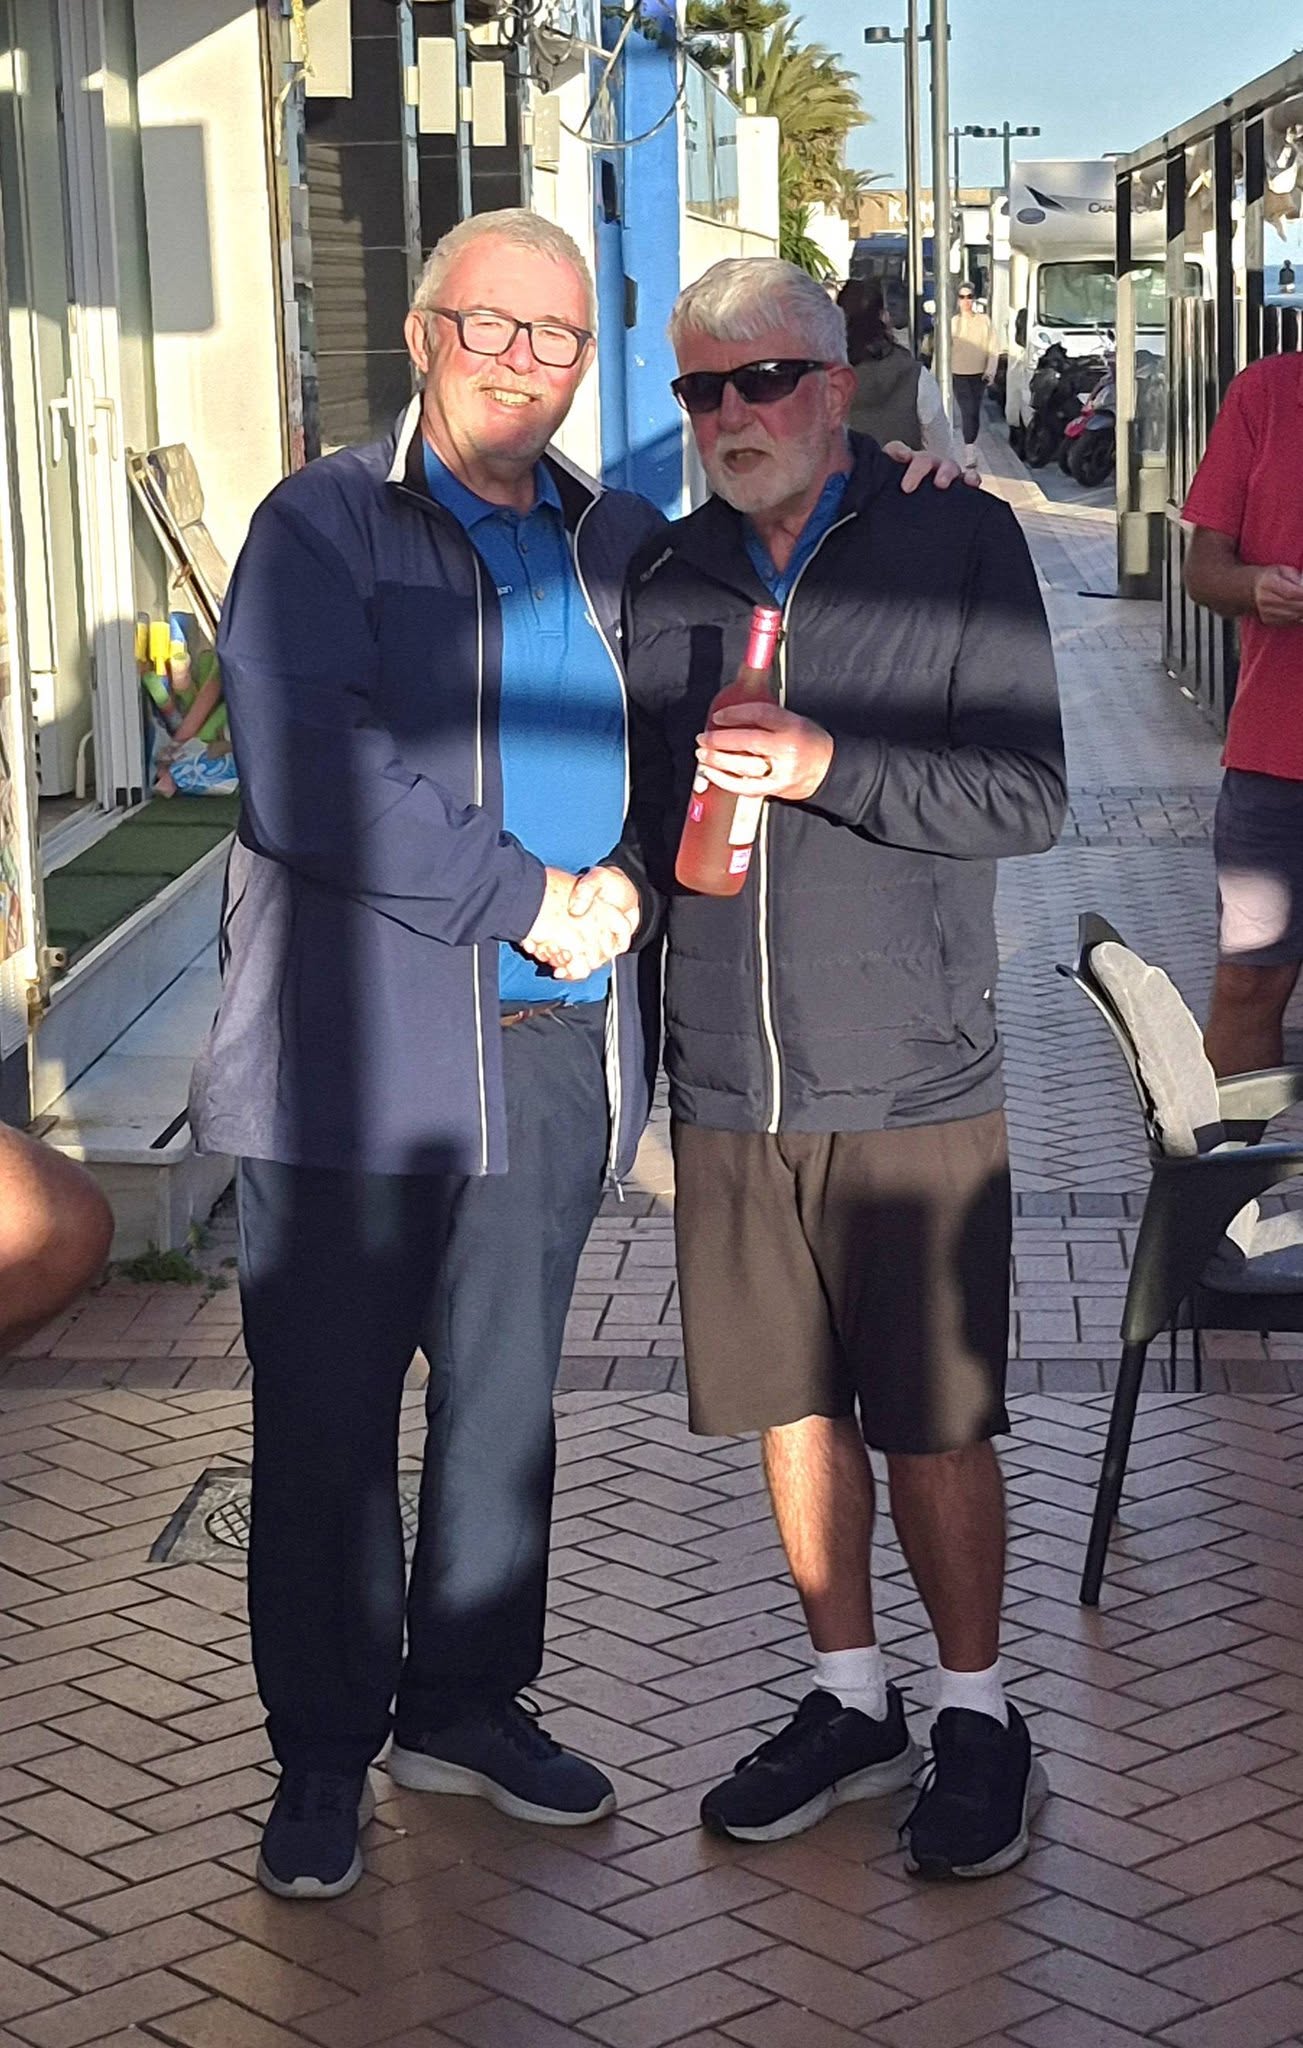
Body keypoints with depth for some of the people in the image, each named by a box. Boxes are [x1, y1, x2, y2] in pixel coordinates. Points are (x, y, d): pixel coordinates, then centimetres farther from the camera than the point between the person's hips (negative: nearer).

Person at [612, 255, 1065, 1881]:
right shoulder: (664, 576, 9)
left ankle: (976, 1717, 20)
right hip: (727, 1088, 4)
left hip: (911, 1084, -4)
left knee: (935, 1423, 3)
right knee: (793, 1407, 12)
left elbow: (1029, 795, -10)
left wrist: (828, 767, -21)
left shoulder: (959, 541, -4)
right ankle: (850, 1701, 28)